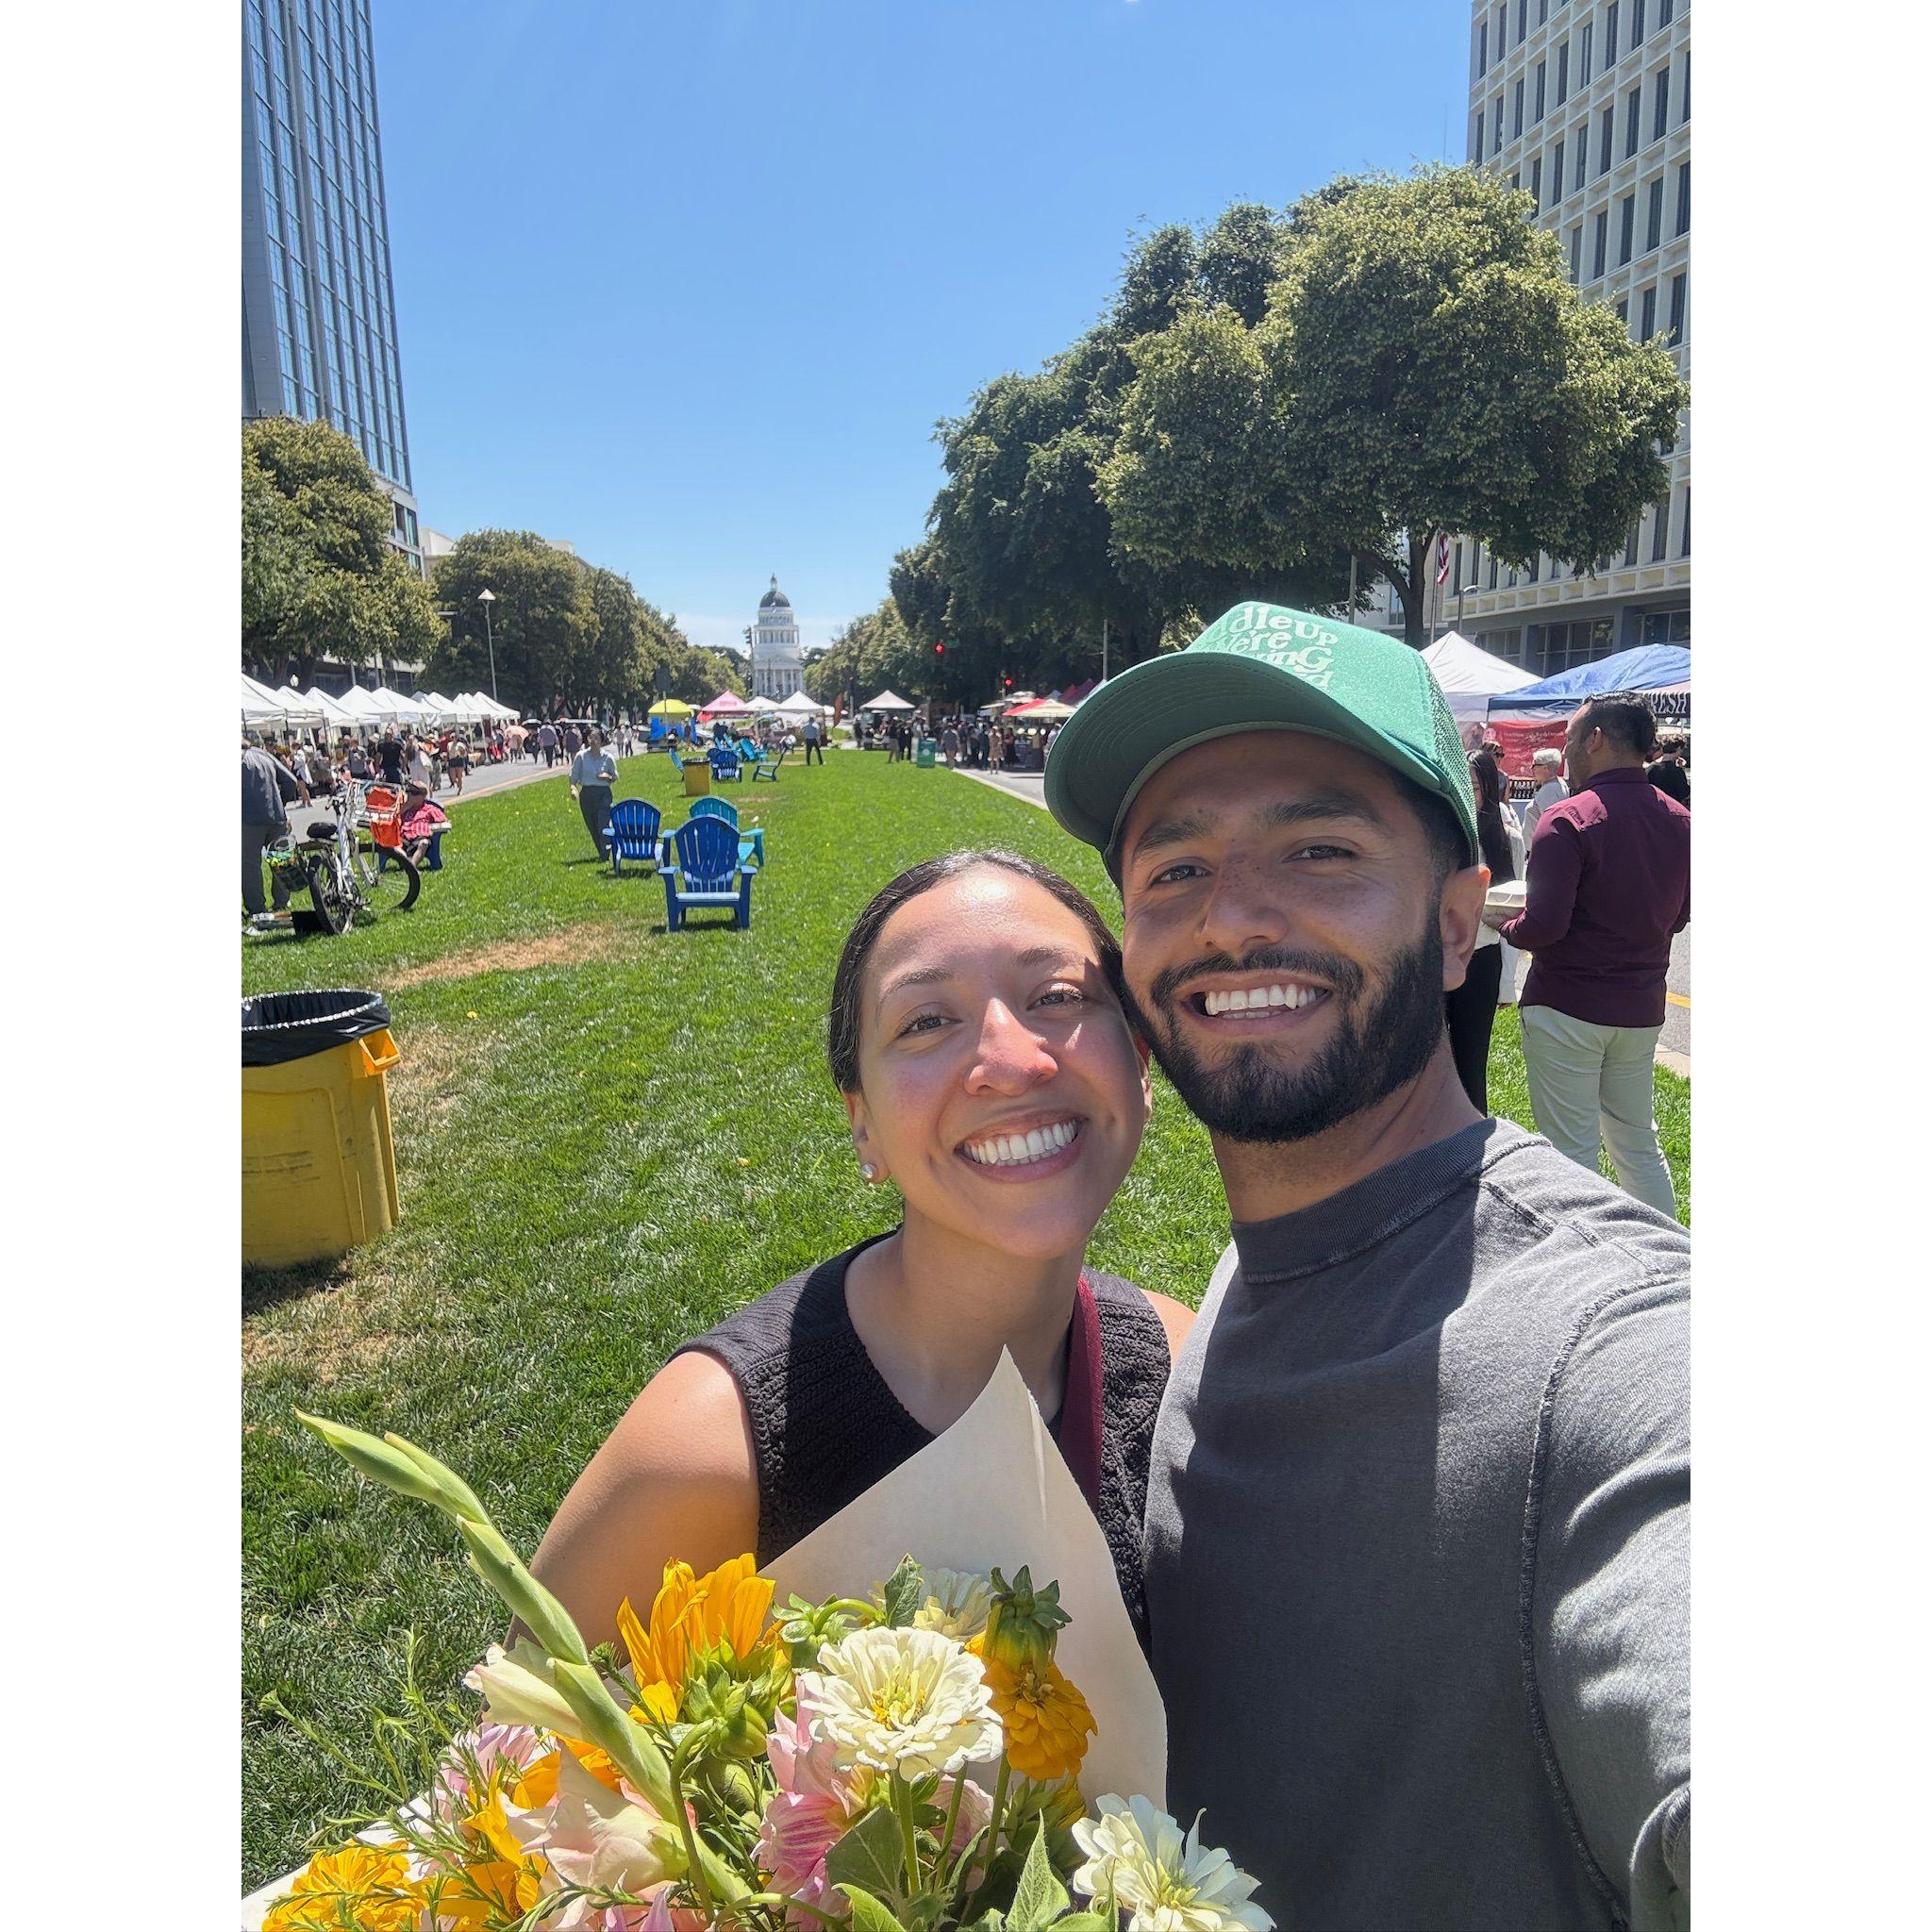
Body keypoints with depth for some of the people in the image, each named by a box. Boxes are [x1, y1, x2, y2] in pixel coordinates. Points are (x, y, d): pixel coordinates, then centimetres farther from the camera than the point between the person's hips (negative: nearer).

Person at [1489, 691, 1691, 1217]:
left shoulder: (1568, 821, -18)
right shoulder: (1679, 820, 5)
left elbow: (1542, 926, -23)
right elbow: (1677, 917, 15)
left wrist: (1504, 925, -3)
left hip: (1567, 1006, -7)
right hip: (1642, 1008, 7)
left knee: (1571, 1150, 3)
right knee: (1639, 1144, 19)